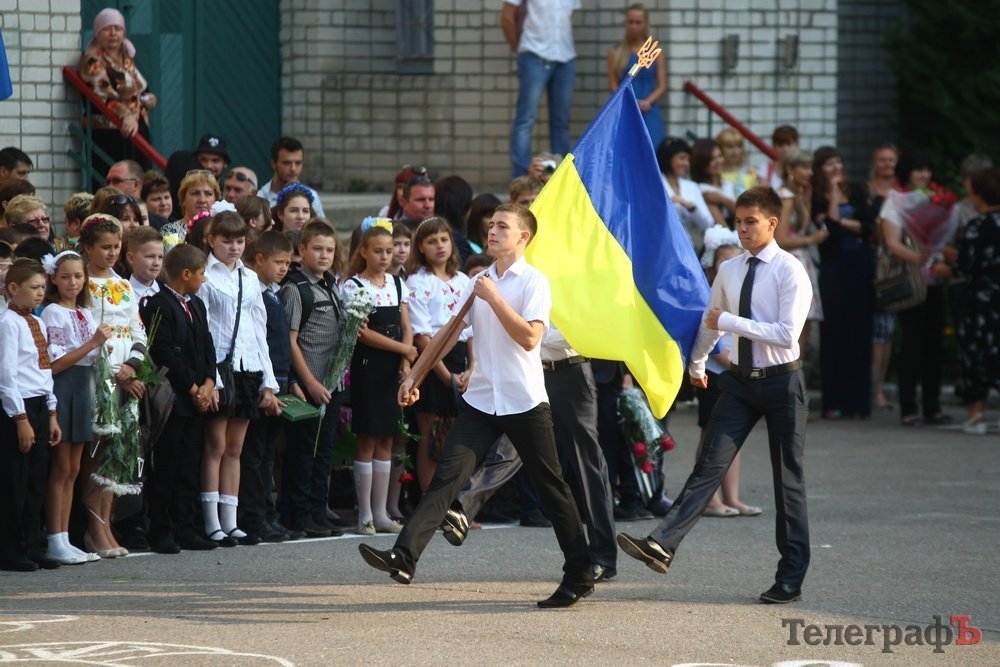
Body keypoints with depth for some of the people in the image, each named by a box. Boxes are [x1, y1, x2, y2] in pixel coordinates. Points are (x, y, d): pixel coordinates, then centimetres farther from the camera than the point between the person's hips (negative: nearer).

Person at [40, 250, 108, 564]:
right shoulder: (53, 313, -8)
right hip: (61, 389, -8)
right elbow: (55, 364, -15)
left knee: (72, 470, 9)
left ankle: (64, 541, 12)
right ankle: (55, 542, -2)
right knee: (61, 468, -5)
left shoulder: (86, 315, 14)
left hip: (82, 389, 8)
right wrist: (93, 343, -17)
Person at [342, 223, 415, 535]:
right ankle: (365, 514, 0)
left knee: (386, 441, 7)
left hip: (393, 369, 5)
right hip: (367, 368, -5)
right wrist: (404, 348, -10)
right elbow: (363, 333, -12)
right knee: (367, 441, -4)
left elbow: (406, 327, 9)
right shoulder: (353, 286, -5)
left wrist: (405, 361, -7)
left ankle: (381, 512, 11)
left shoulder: (397, 284, 11)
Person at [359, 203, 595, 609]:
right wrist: (414, 377, 14)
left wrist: (493, 298, -18)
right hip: (481, 400, 5)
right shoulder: (480, 282, 12)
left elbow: (529, 337, -19)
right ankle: (404, 557, -22)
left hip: (524, 402, -5)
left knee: (551, 490, 5)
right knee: (447, 476, -10)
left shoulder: (534, 281, -6)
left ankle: (579, 576, 16)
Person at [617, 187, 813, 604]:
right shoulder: (728, 271, 7)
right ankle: (662, 546, -25)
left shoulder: (790, 272, -11)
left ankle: (791, 578, 11)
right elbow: (710, 321, 24)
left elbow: (787, 335, -22)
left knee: (787, 480, 4)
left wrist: (730, 321, -19)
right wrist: (696, 364, 37)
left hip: (781, 381, -4)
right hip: (740, 382, 4)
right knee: (710, 465, -9)